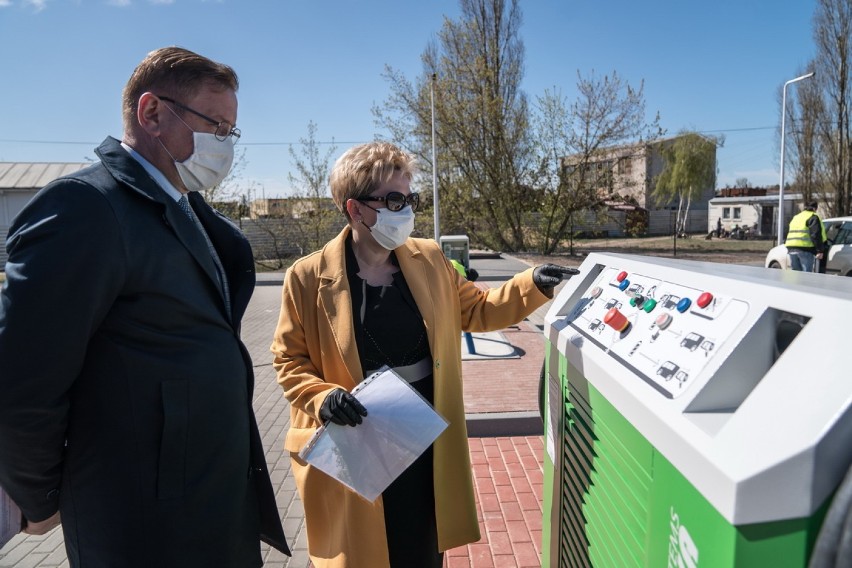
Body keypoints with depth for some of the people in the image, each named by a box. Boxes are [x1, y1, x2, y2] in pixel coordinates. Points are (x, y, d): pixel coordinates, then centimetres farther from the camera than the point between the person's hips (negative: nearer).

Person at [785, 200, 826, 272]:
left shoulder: (795, 218, 24)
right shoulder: (813, 217, -1)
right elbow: (816, 235, -11)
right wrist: (820, 250, -12)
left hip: (791, 248, 7)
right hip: (805, 249, -7)